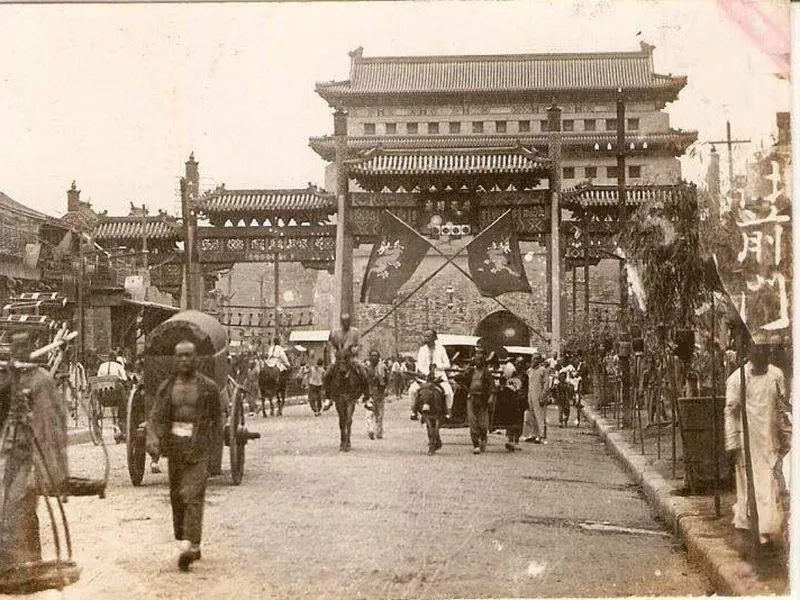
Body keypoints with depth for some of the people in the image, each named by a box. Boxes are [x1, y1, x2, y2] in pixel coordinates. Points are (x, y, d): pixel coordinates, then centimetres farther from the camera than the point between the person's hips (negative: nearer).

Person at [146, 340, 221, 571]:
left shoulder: (208, 387, 0)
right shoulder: (166, 387, 7)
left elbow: (216, 418, 12)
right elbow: (155, 416, 1)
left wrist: (207, 440, 7)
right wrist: (152, 439, -16)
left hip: (197, 448, -4)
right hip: (174, 446, 4)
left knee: (192, 496, -14)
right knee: (176, 497, 9)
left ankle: (189, 546, -21)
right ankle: (192, 545, 21)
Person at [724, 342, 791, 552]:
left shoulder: (776, 375, 6)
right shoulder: (737, 378, -5)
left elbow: (784, 408, 14)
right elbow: (731, 412, -4)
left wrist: (786, 438, 12)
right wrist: (732, 444, -7)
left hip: (770, 442, 3)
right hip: (747, 441, -3)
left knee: (771, 486, 0)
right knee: (747, 483, 1)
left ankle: (768, 530, 5)